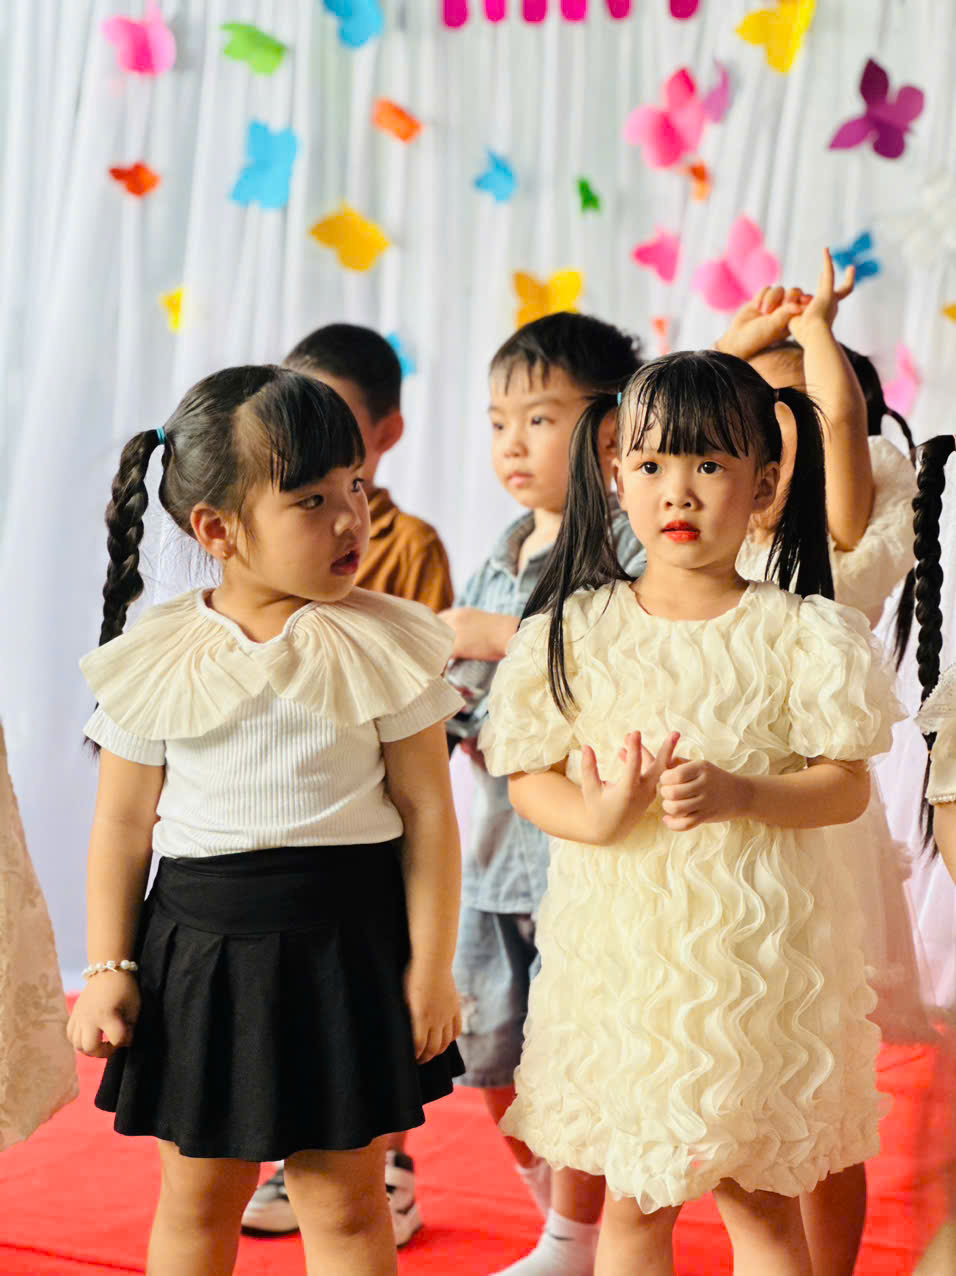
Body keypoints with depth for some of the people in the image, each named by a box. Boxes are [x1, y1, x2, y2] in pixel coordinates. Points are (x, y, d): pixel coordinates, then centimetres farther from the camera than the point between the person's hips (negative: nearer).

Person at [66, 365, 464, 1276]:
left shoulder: (385, 645, -6)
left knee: (345, 1200, 9)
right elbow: (122, 821, 3)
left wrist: (431, 964, -3)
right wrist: (108, 970, 2)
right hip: (201, 948, 1)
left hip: (349, 942, -1)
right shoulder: (156, 660, -4)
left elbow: (426, 809, -3)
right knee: (195, 1199, 15)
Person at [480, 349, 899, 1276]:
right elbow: (529, 775, 1)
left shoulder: (798, 633, -4)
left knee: (760, 1199, 11)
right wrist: (596, 814, -20)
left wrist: (737, 794, -22)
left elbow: (846, 785, -4)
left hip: (755, 949, -1)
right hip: (621, 947, 1)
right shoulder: (576, 630, 0)